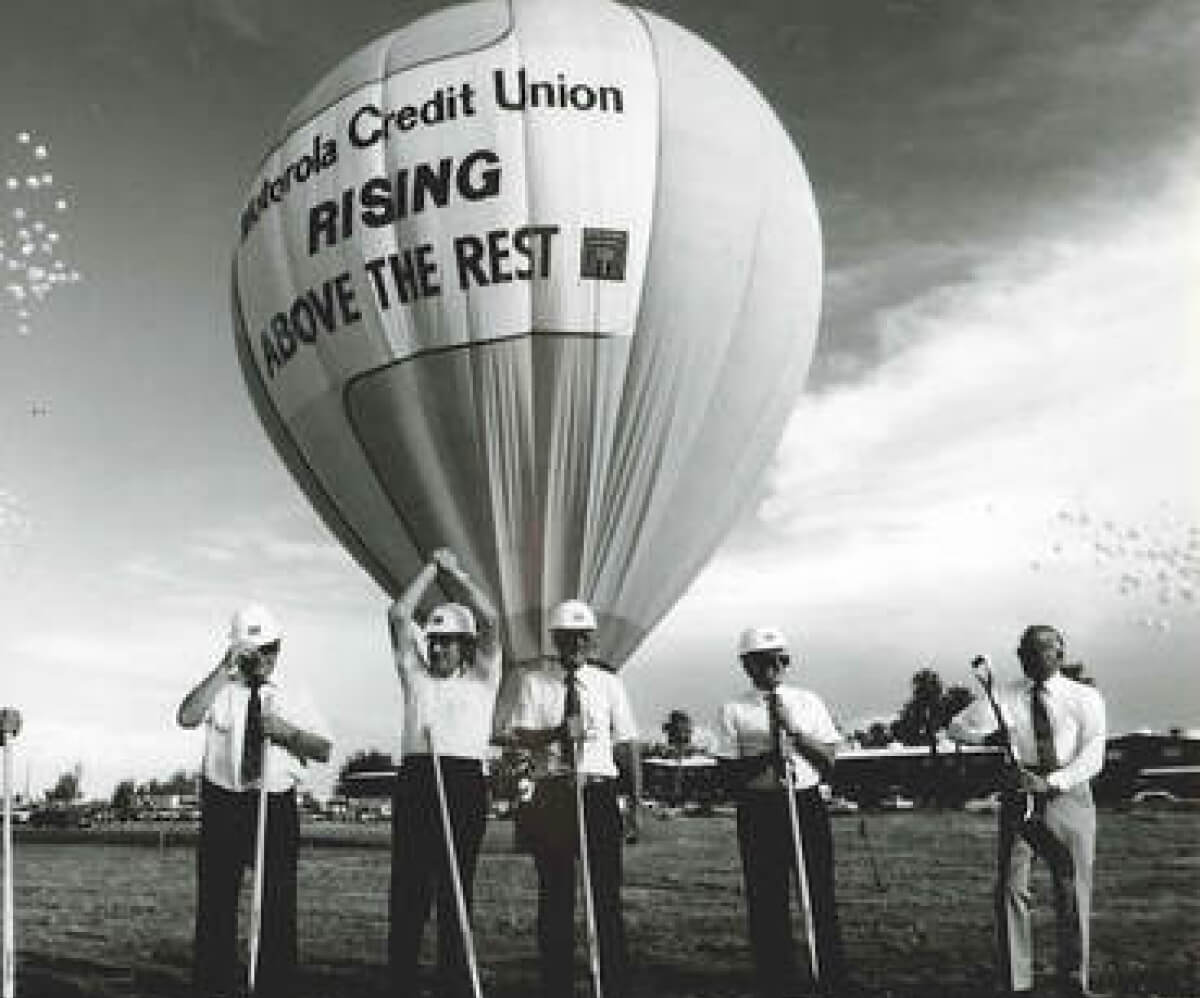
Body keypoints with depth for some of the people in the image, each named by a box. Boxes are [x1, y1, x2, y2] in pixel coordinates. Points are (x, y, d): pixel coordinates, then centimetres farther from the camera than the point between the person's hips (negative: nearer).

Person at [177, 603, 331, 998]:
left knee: (279, 906, 1)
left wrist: (287, 731, -14)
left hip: (278, 806, 1)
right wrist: (224, 669, -19)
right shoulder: (220, 689, 6)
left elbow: (324, 750, 3)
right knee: (216, 903, 3)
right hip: (223, 805, 0)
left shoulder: (293, 695, 9)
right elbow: (187, 717, -16)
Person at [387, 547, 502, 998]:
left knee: (456, 889, -1)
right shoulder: (415, 675, 19)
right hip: (414, 780, 2)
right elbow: (398, 615, 12)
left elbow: (489, 620, 2)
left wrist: (456, 572, 11)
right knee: (407, 887, 0)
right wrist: (431, 568, 15)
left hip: (465, 783, -2)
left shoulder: (481, 680, 13)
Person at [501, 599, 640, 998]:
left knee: (607, 895, -2)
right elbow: (516, 735, -4)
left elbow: (627, 746, 8)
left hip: (600, 792, 0)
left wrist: (636, 804, 2)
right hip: (551, 793, 0)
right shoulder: (533, 682, 7)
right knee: (555, 895, 5)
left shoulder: (609, 683, 9)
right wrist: (555, 733, -24)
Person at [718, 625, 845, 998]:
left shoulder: (807, 702, 8)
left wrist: (793, 729, -12)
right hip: (759, 810, -1)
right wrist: (767, 756, -16)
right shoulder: (734, 711, 1)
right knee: (766, 901, 2)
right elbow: (734, 771, -2)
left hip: (807, 803, 2)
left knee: (820, 894, 4)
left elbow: (829, 761, 1)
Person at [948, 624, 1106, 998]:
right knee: (1011, 888, -3)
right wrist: (988, 736, -13)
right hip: (1020, 798, 1)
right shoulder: (1003, 697, 7)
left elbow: (1092, 756, -5)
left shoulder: (1085, 698, 4)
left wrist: (1050, 782, -19)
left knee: (1073, 890, 4)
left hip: (1068, 795, 0)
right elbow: (956, 727, 7)